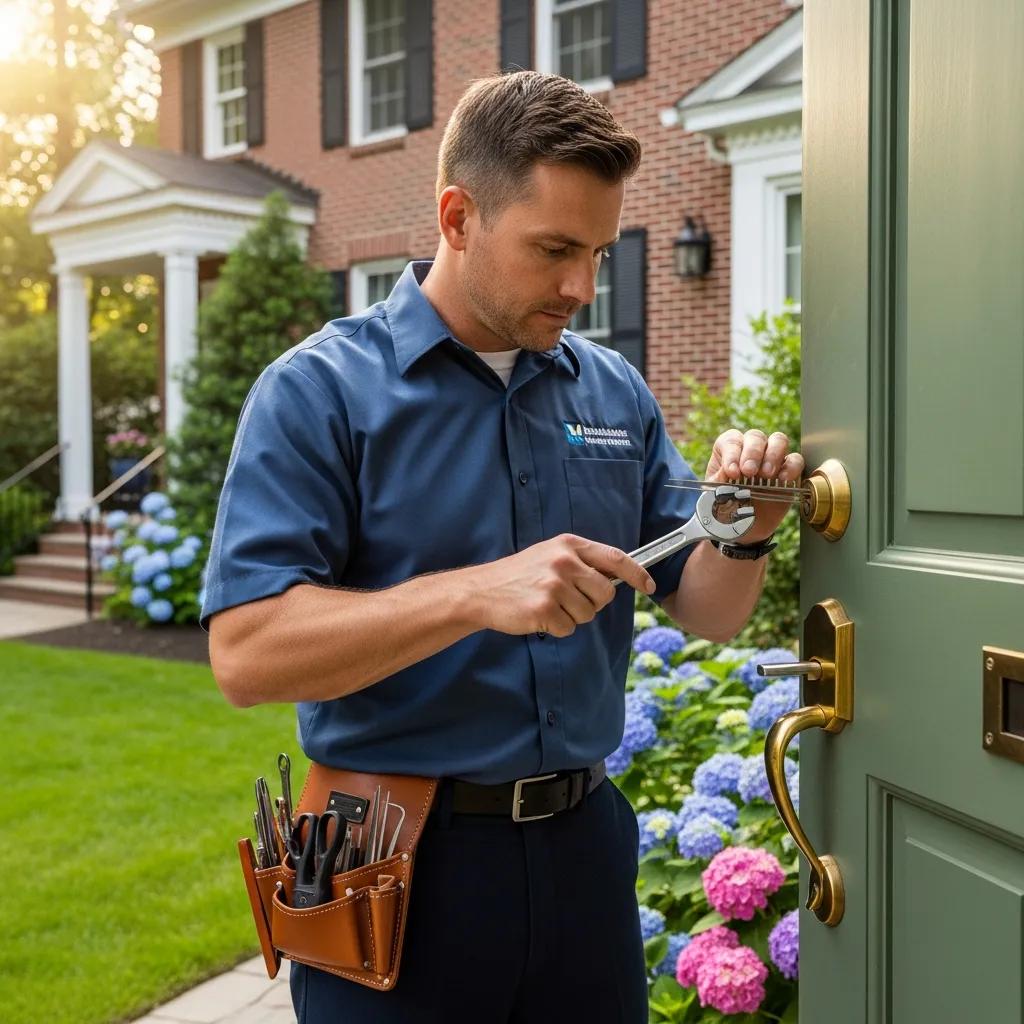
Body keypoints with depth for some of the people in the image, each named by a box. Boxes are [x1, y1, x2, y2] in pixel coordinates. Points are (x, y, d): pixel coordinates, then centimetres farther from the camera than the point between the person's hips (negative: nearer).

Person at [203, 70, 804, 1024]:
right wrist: (478, 594, -29)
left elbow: (704, 612, 8)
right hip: (400, 868, -4)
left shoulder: (615, 391, 4)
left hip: (584, 842, 5)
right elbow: (245, 654, -19)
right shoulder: (320, 391, -10)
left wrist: (745, 533, -13)